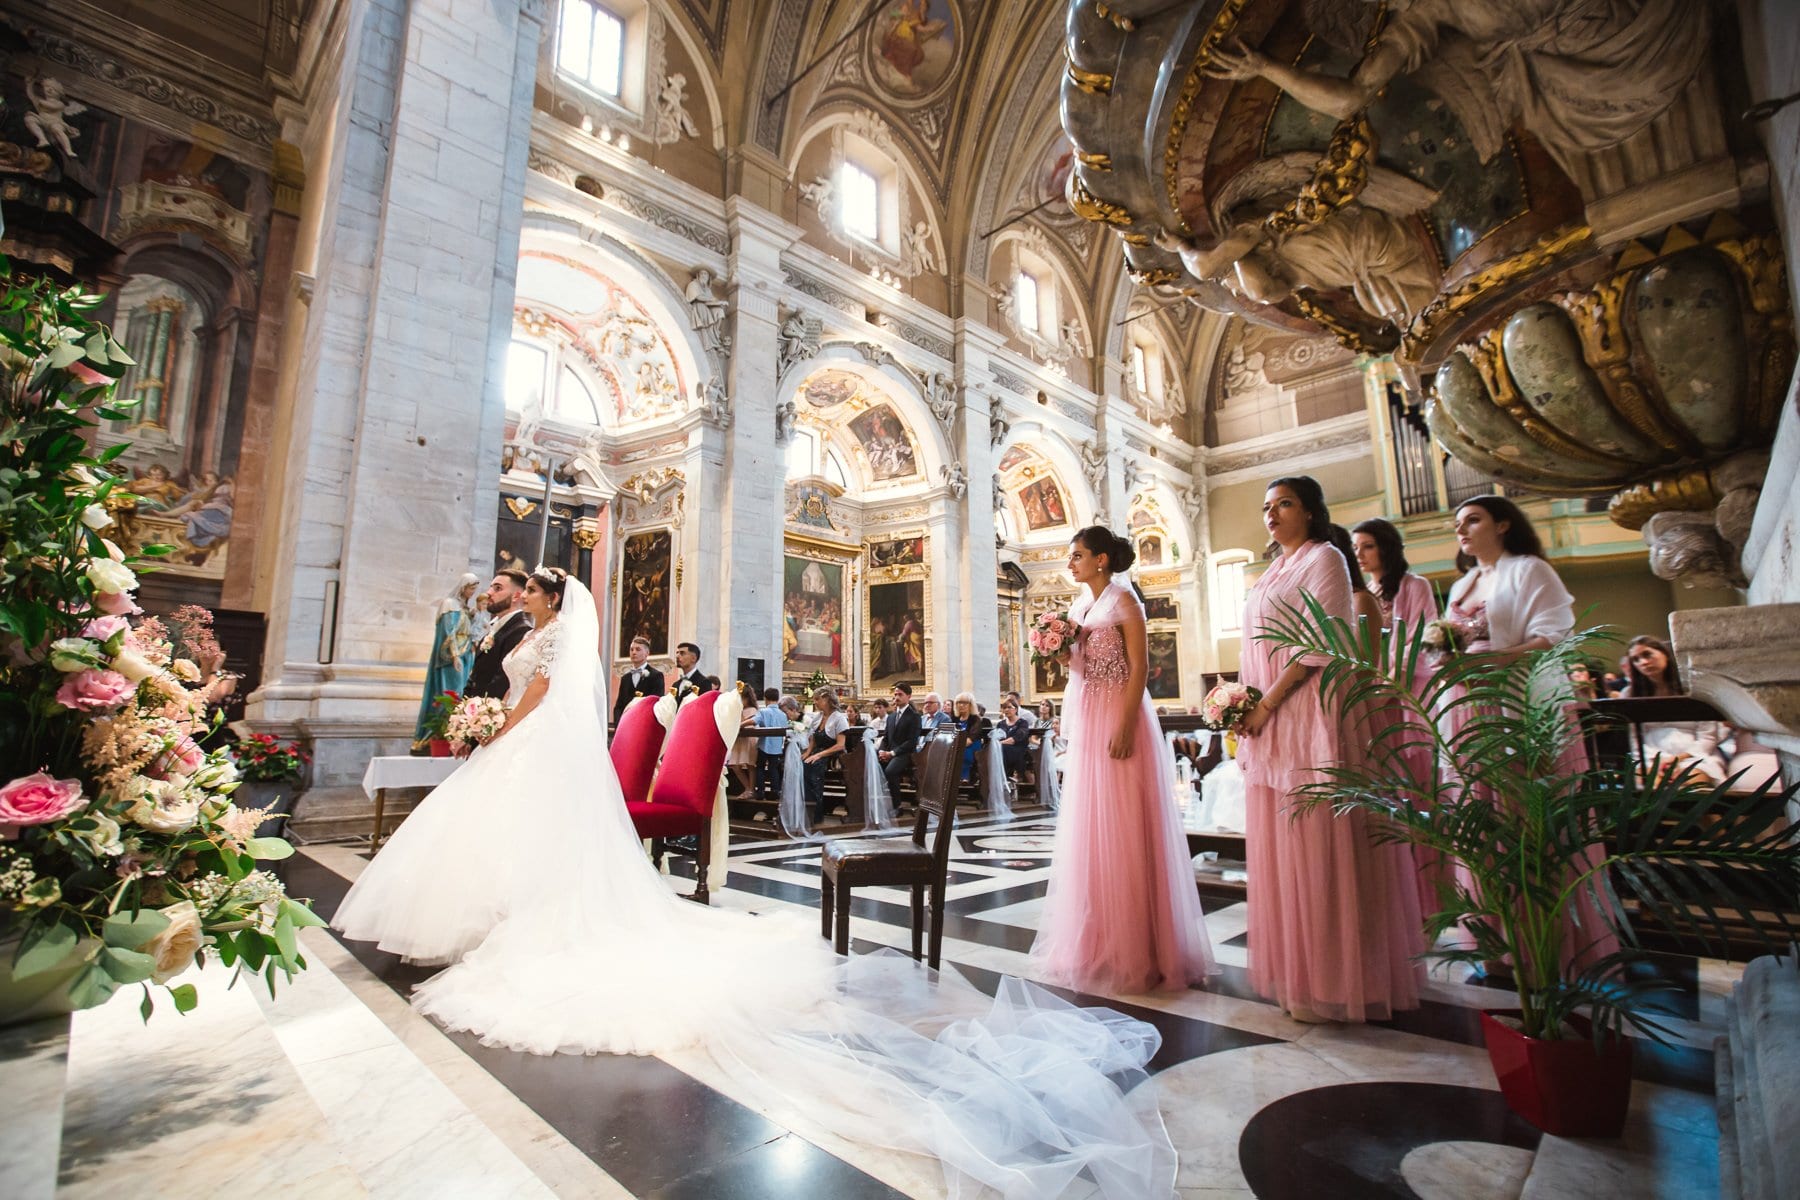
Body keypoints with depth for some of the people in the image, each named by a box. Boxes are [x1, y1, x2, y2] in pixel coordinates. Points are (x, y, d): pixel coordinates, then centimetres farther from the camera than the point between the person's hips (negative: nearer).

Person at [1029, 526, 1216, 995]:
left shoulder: (1123, 600, -7)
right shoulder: (1080, 605, 15)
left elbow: (1139, 667, -14)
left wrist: (1125, 727, -21)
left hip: (1117, 718, -8)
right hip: (1085, 721, 8)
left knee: (1121, 828, -3)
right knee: (1086, 828, 11)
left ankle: (1130, 948, 8)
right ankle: (1093, 940, 23)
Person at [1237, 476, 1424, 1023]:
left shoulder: (1324, 558, -4)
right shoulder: (1273, 572, 20)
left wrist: (1268, 702, -15)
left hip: (1308, 714, -8)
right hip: (1267, 721, 8)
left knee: (1317, 844, -3)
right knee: (1280, 846, 11)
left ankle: (1331, 981, 8)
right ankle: (1296, 968, 21)